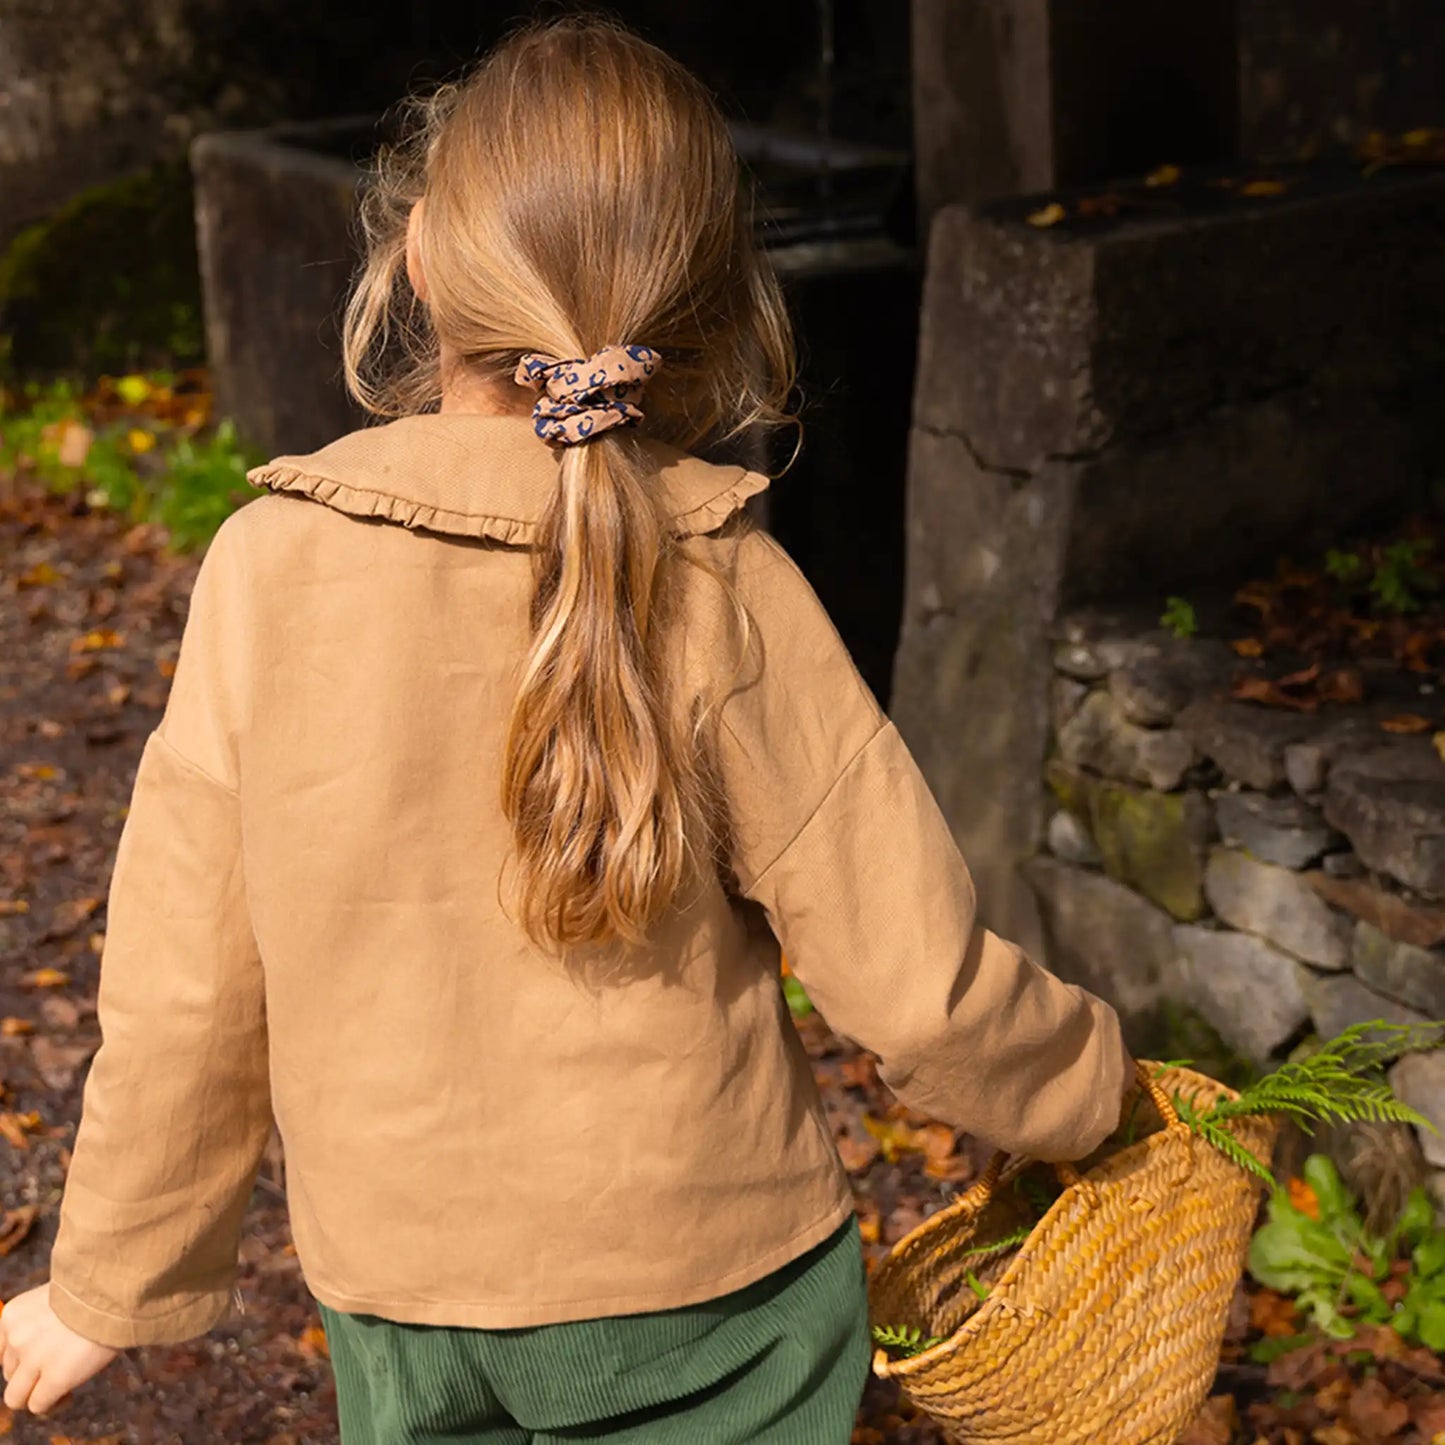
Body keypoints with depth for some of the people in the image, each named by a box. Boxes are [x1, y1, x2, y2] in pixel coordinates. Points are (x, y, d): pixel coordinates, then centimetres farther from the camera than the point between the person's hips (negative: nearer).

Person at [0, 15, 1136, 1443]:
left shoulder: (267, 567, -14)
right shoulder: (726, 597, -17)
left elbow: (184, 996, -7)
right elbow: (920, 987, -13)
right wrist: (1086, 1084, 8)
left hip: (399, 1310, 2)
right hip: (709, 1293, -1)